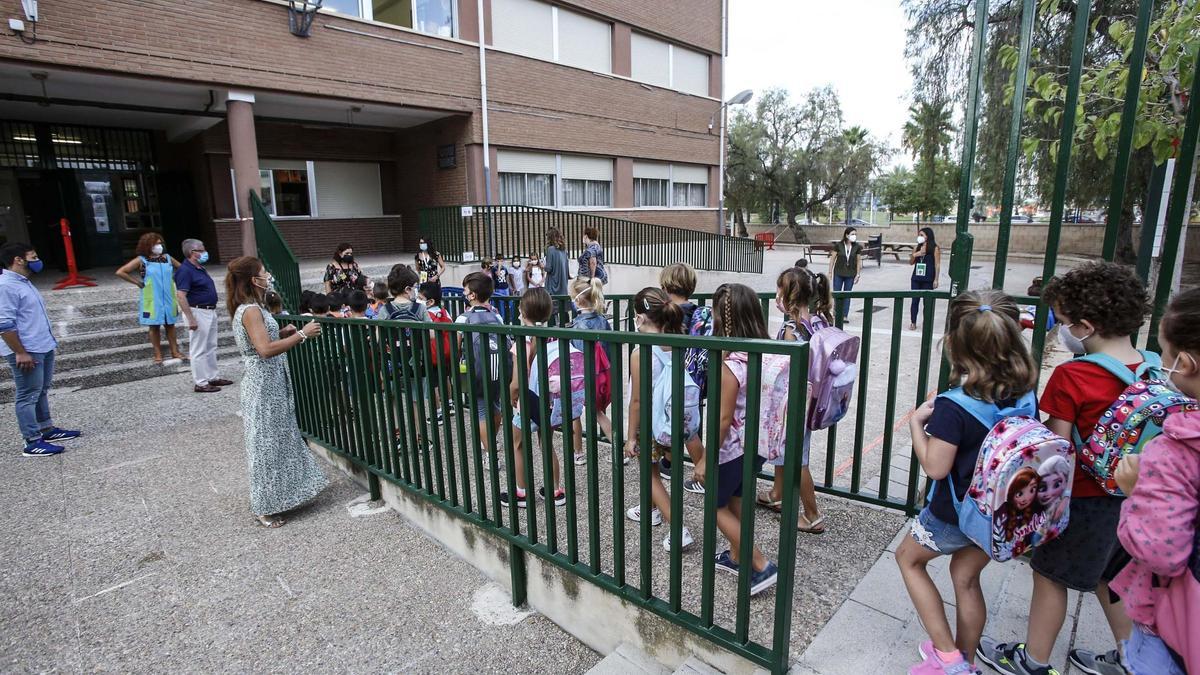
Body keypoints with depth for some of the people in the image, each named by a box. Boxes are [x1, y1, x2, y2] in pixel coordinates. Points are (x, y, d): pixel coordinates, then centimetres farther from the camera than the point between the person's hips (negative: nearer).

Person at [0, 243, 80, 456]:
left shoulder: (24, 283, 13)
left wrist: (47, 341, 23)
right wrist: (20, 352, -21)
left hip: (43, 348, 10)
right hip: (27, 352, -10)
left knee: (41, 392, 18)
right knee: (28, 396, -3)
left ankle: (47, 429, 29)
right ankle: (33, 443, 3)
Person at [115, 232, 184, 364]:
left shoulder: (167, 258, 4)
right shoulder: (141, 260, -6)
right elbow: (120, 272, -7)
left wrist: (174, 278, 6)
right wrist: (137, 282, -8)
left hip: (169, 300, 3)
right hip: (152, 301, -3)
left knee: (170, 325, 10)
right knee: (154, 327, 6)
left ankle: (175, 352, 17)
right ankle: (158, 355, 13)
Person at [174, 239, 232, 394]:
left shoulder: (200, 268, 13)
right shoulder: (185, 270, -16)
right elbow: (181, 296, -22)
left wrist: (212, 310, 20)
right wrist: (191, 319, -25)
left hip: (210, 311, 10)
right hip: (198, 312, -10)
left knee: (211, 347, 16)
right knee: (199, 350, -3)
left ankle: (213, 377, 26)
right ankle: (200, 383, 4)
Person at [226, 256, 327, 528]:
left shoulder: (248, 309, 11)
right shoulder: (251, 310, -19)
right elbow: (266, 350, -29)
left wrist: (281, 333, 8)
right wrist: (302, 334, -26)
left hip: (271, 383, 10)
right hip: (264, 386, -10)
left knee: (280, 440, 18)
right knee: (266, 444, 1)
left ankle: (278, 494, 32)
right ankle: (264, 507, 13)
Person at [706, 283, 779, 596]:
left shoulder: (729, 366, -28)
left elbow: (724, 420, -23)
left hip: (732, 448, -7)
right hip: (756, 444, 7)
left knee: (718, 507, 14)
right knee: (736, 502, 25)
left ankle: (762, 566, 14)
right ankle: (737, 557, 42)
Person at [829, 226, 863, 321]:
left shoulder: (857, 247, -4)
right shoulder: (839, 245, -8)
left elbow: (859, 261, 1)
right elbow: (832, 258, -2)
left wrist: (858, 274, -1)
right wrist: (830, 272, -2)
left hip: (850, 274, 1)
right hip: (838, 273, -1)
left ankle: (845, 315, 12)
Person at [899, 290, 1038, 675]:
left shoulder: (952, 409, -29)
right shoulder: (1024, 397, -8)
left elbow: (935, 467, -26)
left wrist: (916, 423, -13)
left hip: (955, 513, -6)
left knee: (908, 558, 21)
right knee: (966, 577, 25)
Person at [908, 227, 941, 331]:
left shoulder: (934, 248, -5)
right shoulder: (917, 247, 9)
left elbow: (937, 265, -6)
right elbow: (911, 262, 13)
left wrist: (936, 279, -10)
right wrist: (914, 255, -7)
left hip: (928, 279, -4)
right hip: (916, 278, 4)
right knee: (915, 301, 5)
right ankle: (913, 323, 11)